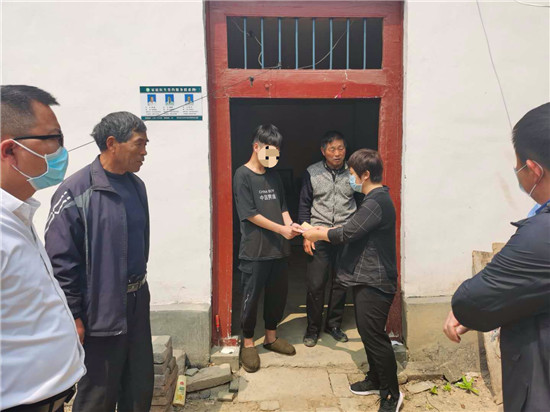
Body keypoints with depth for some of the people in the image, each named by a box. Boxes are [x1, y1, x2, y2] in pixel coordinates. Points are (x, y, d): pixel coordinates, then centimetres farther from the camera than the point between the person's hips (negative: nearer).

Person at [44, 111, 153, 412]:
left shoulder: (136, 185, 5)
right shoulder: (76, 191, -16)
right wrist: (72, 316, -12)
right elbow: (60, 261, -15)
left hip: (138, 304, 6)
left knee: (140, 387, 19)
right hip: (100, 311, -6)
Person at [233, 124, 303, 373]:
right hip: (254, 250, -6)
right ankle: (248, 344, 22)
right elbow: (250, 214, -14)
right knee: (251, 297, 4)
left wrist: (291, 224, -7)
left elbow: (282, 207, 14)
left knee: (278, 294, 15)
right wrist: (281, 229, -16)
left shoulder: (274, 176, 12)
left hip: (278, 248, 7)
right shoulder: (243, 175, -8)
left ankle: (271, 337, 33)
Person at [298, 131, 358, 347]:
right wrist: (306, 235, -2)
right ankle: (313, 328, 19)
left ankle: (334, 324, 29)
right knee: (315, 284, 0)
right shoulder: (312, 173, 1)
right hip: (319, 237, -1)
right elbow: (304, 206, 4)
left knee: (341, 283, 9)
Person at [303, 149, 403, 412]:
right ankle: (375, 380, 35)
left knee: (375, 336, -1)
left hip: (374, 282, -10)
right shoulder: (375, 199, 11)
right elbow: (355, 228, 17)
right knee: (367, 332, 19)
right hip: (367, 279, 10)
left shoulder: (376, 202, -22)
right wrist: (326, 230, 8)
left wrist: (316, 235, -6)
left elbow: (347, 233, -21)